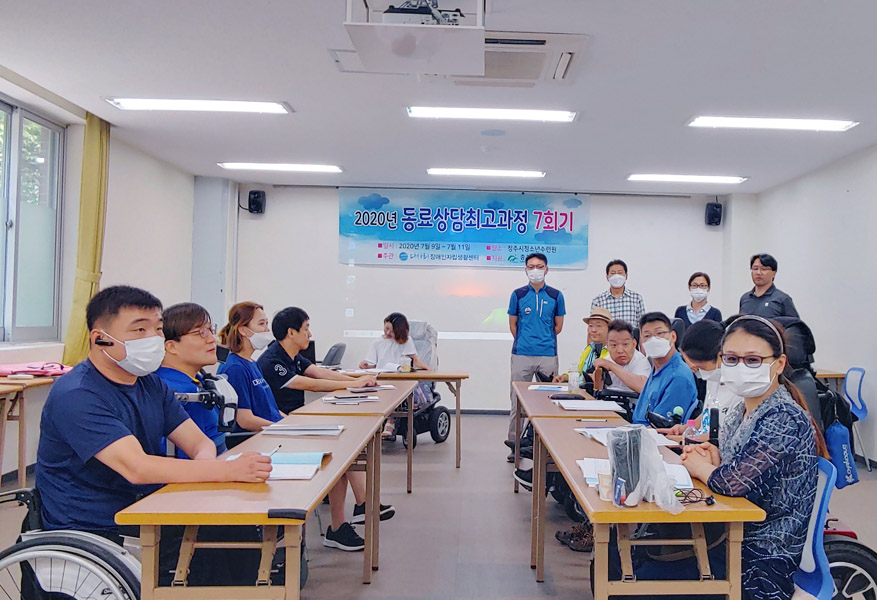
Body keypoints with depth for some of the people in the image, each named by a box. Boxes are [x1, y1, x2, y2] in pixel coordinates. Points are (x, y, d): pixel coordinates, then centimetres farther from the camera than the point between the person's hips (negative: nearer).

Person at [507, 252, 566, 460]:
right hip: (522, 354, 0)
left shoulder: (555, 295, 7)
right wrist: (524, 341, 7)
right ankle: (514, 443, 12)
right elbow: (513, 324, 12)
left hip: (548, 354, 0)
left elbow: (558, 326, 13)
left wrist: (543, 340, 10)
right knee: (517, 399, 4)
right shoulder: (518, 294, 7)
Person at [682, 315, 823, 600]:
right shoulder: (741, 410, 4)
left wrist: (699, 466, -7)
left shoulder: (784, 419, -22)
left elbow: (733, 482, -26)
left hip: (762, 561, -7)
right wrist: (715, 460, -8)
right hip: (734, 538, 8)